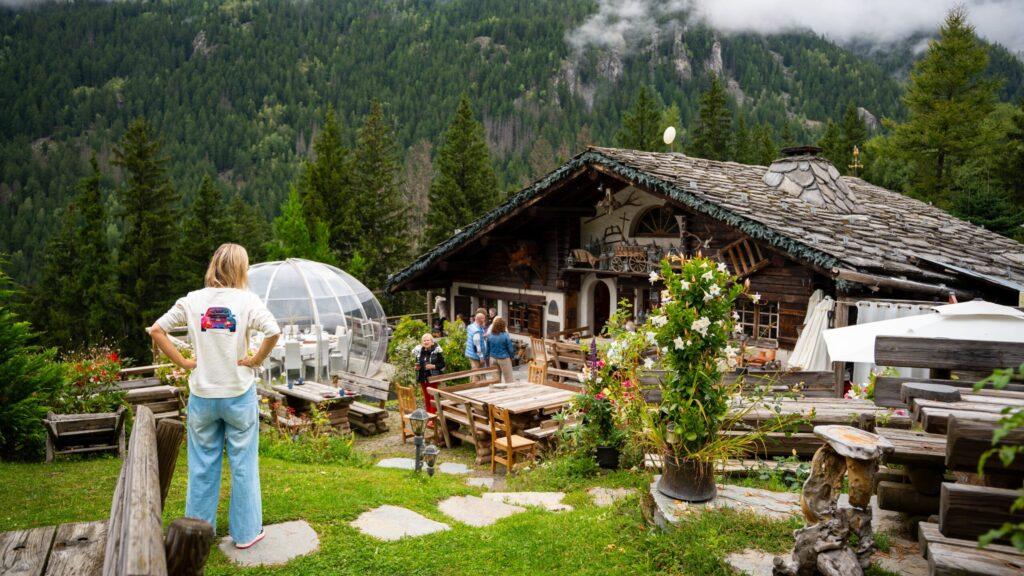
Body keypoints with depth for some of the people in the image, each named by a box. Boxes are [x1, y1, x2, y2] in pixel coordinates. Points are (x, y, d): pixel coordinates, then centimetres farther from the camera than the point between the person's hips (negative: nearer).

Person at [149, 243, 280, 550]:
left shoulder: (193, 300, 0)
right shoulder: (247, 300, -10)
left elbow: (156, 331, 1)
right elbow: (273, 332, -24)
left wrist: (183, 361, 2)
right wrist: (255, 360, -10)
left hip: (202, 395, 3)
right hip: (239, 395, -3)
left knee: (202, 465, 15)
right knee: (243, 464, 9)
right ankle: (246, 532, 19)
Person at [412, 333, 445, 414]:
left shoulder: (436, 351, -7)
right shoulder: (419, 352, 7)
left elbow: (442, 364, -6)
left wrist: (433, 366, -20)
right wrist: (417, 367, 0)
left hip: (432, 378, -5)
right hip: (422, 378, 5)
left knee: (433, 397, -2)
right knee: (426, 398, 11)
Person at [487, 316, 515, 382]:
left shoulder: (490, 336, -6)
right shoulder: (505, 336, -17)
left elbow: (487, 349, 2)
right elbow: (510, 349, -9)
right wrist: (512, 356, 9)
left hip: (493, 359, 4)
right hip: (504, 359, -4)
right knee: (508, 379, 7)